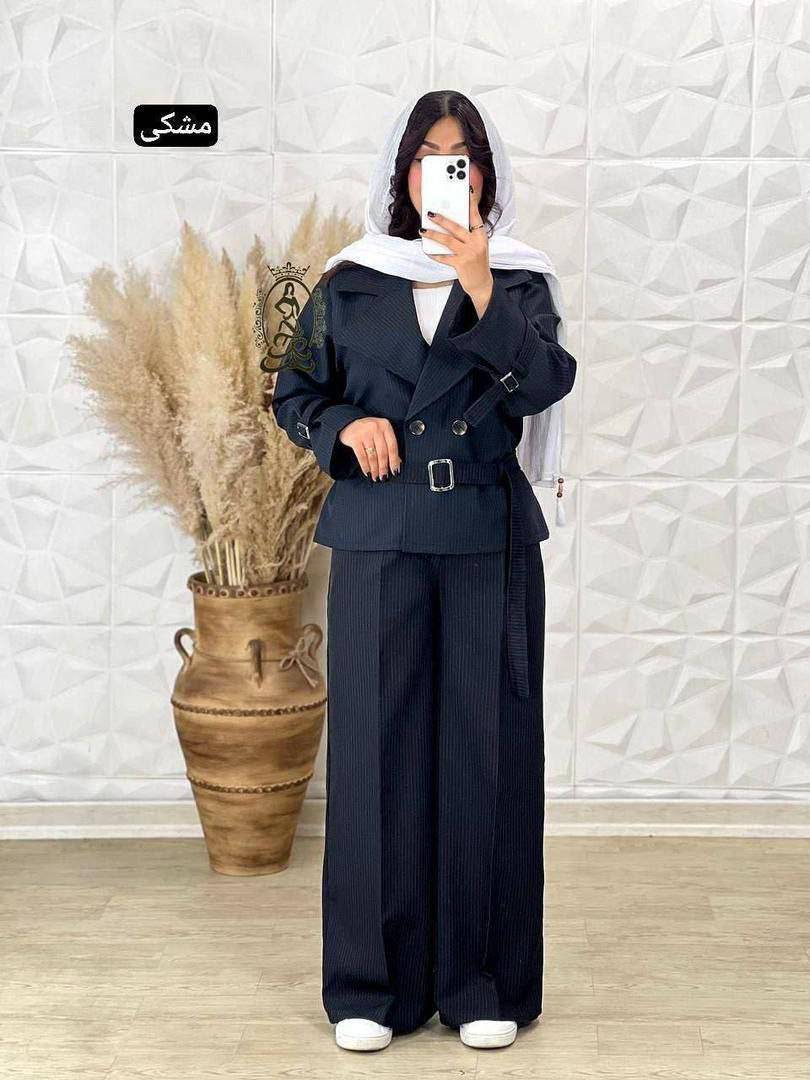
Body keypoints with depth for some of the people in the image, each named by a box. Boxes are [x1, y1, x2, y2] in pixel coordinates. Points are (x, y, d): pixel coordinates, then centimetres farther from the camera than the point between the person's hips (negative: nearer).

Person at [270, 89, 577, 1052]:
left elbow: (547, 382, -9)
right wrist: (347, 425, -8)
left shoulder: (521, 280, 7)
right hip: (379, 537, 0)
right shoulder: (349, 283, 8)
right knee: (376, 743, 0)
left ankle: (482, 980, 11)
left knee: (485, 745, 1)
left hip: (490, 538, 0)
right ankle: (373, 982, 10)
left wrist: (479, 289, -19)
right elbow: (294, 394, 11)